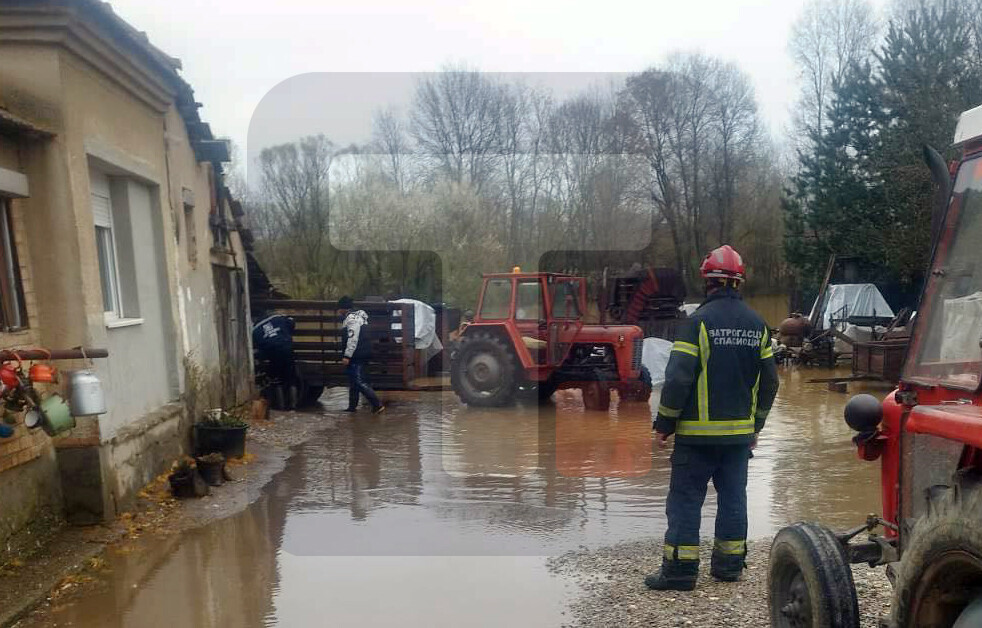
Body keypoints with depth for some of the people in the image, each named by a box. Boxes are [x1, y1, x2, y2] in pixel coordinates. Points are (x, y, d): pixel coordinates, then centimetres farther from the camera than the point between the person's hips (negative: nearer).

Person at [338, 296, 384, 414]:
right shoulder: (358, 316, 17)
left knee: (360, 382, -10)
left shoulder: (352, 318, -16)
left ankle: (377, 405, -13)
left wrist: (347, 356, -23)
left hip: (357, 356, -11)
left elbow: (353, 339, -23)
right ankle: (352, 406, 24)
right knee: (353, 381, 17)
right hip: (362, 354, 11)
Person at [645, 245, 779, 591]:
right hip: (740, 432, 6)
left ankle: (679, 569, 5)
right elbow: (769, 381, 12)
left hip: (698, 432, -6)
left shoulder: (699, 321, -13)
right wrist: (755, 425, 21)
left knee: (685, 498, 1)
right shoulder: (757, 324, 7)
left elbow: (678, 378, -17)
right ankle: (729, 563, 23)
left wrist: (664, 423, -7)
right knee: (733, 496, 14)